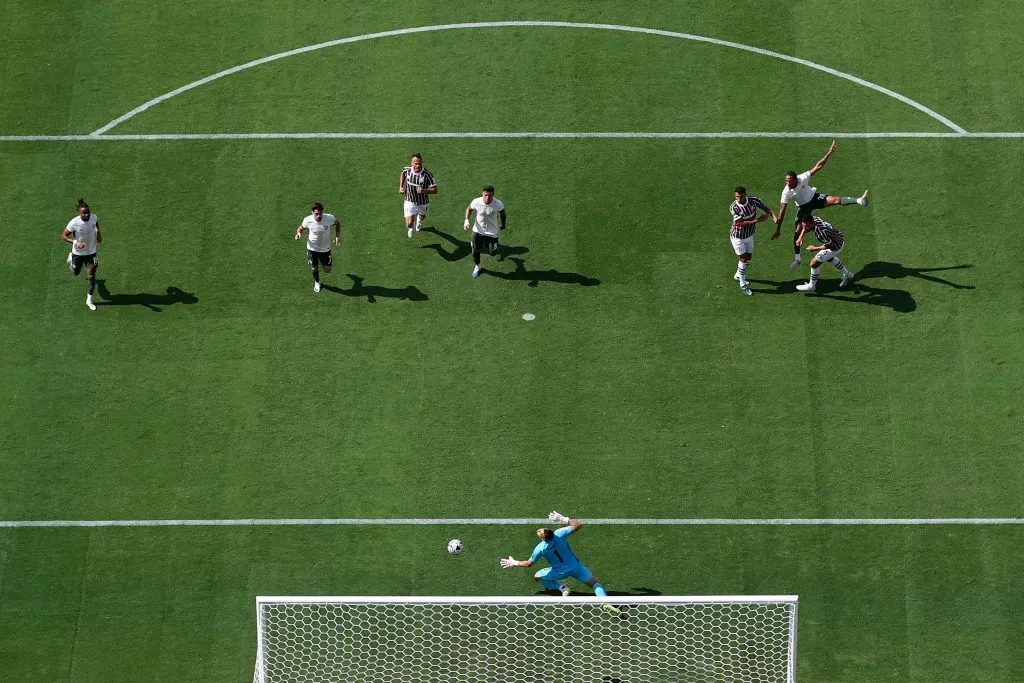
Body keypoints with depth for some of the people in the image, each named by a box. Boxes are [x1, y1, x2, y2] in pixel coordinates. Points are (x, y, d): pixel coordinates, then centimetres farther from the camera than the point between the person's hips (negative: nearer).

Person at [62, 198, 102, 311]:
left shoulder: (94, 217, -16)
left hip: (91, 252, 2)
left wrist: (98, 233, -3)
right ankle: (70, 258, 56)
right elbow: (63, 236, -20)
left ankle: (89, 300, 16)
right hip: (78, 253, -2)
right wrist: (75, 242, -35)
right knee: (75, 273, 22)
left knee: (91, 276, 0)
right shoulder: (74, 223, -28)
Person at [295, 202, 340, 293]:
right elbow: (301, 228, -3)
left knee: (327, 270, 9)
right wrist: (298, 233, -26)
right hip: (312, 248, 0)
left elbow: (337, 223, -1)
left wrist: (338, 236, -12)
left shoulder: (330, 218, -24)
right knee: (314, 268, 13)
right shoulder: (308, 220, -24)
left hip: (325, 249, 0)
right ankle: (316, 282, 47)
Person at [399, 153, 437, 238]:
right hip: (410, 202, 0)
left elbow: (435, 190, -23)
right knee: (409, 224, -11)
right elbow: (403, 174, 10)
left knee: (422, 216, 30)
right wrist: (401, 187, 1)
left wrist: (424, 191, -41)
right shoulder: (407, 170, -17)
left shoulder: (427, 174, -28)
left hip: (423, 203, 0)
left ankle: (419, 219, 71)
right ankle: (410, 228, 30)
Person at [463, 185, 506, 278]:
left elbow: (502, 213, -3)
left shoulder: (498, 204, -27)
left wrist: (503, 224, 12)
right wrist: (466, 220, -15)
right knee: (475, 250, 9)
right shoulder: (476, 202, -24)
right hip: (478, 230, 1)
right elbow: (469, 208, 0)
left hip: (492, 232, -1)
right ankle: (477, 267, 39)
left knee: (492, 253, 9)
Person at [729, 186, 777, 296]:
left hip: (749, 235, 5)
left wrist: (774, 216, -29)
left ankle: (738, 275, 43)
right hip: (737, 236, -5)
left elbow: (765, 208, -9)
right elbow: (741, 223, -31)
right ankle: (742, 285, 7)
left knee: (749, 257, 17)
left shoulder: (753, 200, -16)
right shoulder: (733, 207, -27)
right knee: (743, 258, -6)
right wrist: (757, 220, -38)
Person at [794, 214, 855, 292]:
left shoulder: (822, 232, -42)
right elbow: (804, 227, 8)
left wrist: (815, 249, -23)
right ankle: (847, 275, 55)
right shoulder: (813, 219, -17)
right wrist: (800, 237, -6)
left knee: (814, 263, -6)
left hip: (835, 246, -9)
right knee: (828, 258, 37)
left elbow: (830, 246, -29)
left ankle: (811, 286, 17)